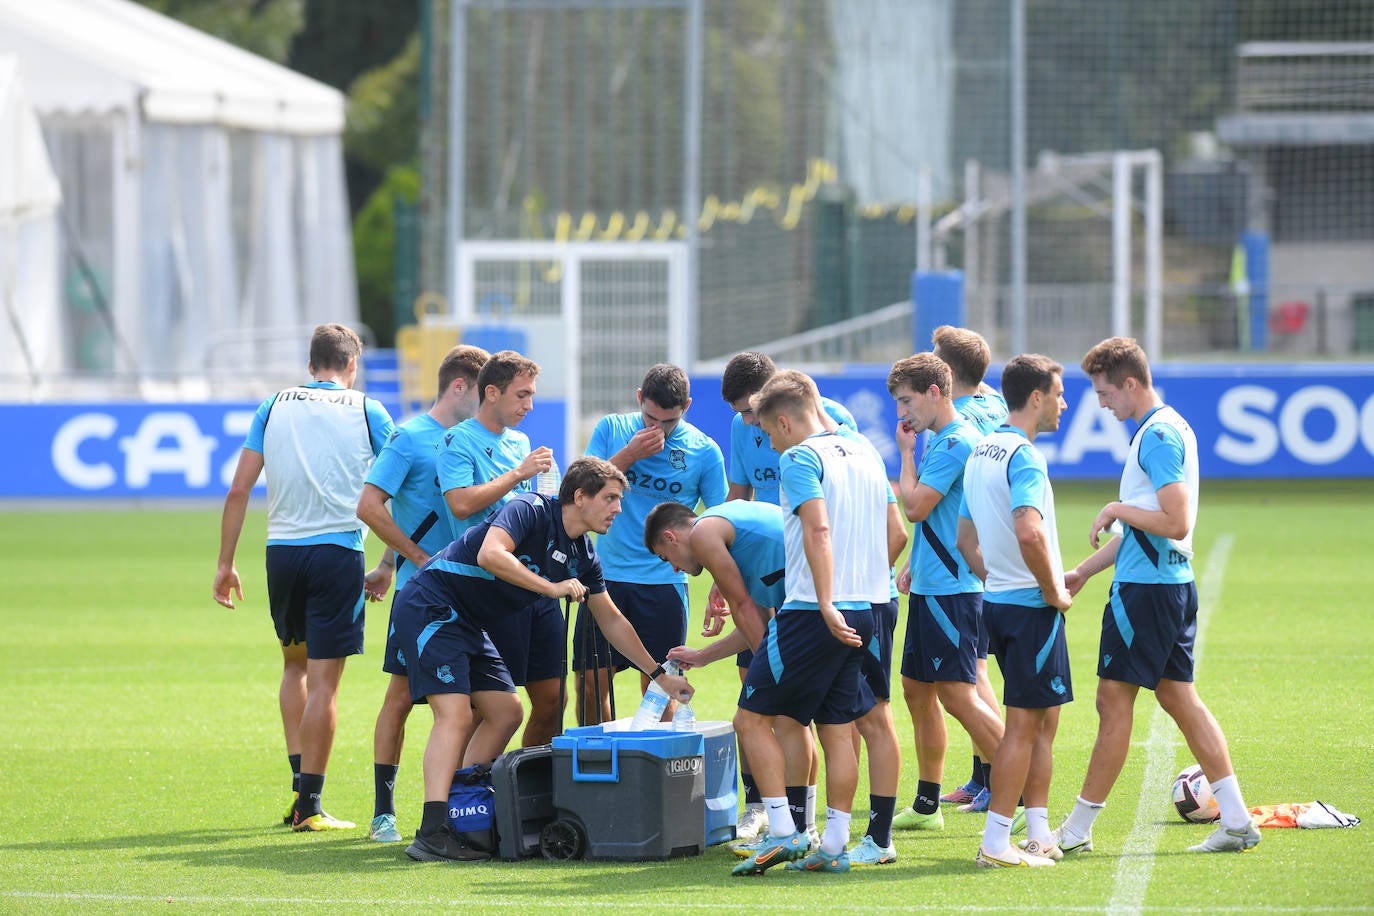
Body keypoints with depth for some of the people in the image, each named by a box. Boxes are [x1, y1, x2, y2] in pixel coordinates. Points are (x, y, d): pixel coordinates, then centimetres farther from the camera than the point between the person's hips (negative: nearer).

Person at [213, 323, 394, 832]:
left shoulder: (273, 407, 9)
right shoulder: (367, 412, 3)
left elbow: (238, 490, 5)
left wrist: (226, 562, 9)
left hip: (282, 551, 3)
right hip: (338, 550, -3)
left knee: (295, 664, 23)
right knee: (324, 681, -1)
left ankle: (298, 781, 17)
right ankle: (309, 805, 0)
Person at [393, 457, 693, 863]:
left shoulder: (582, 555, 7)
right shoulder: (529, 510, -17)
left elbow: (611, 620, 17)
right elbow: (490, 555, -34)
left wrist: (659, 674, 18)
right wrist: (551, 587, -30)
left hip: (467, 625, 10)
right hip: (430, 608, -10)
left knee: (505, 712, 8)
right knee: (455, 712, -20)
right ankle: (431, 835, -27)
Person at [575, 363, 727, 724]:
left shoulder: (704, 451, -1)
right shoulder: (612, 429, 4)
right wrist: (630, 454, -14)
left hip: (664, 583, -2)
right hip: (606, 574, 2)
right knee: (591, 682, 1)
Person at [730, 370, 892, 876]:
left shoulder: (800, 459, -8)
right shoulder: (865, 455, 15)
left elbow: (818, 531, -21)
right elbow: (894, 530, 18)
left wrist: (827, 606, -26)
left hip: (813, 612, -8)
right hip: (864, 608, 8)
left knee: (752, 717, 0)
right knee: (837, 728, 11)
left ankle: (782, 832, -7)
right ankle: (834, 844, 8)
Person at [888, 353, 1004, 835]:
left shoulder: (956, 442, -16)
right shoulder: (938, 439, 15)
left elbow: (916, 506, -19)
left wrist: (906, 451, -6)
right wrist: (912, 566, 17)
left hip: (950, 588, -10)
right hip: (930, 586, 10)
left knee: (957, 694, -12)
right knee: (917, 691, 13)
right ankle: (926, 804, 21)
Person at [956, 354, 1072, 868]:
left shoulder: (981, 453, 13)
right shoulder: (1024, 456, -16)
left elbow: (966, 538, 20)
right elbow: (1029, 533, -30)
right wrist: (1054, 592, -18)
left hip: (998, 600, 9)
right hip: (1031, 606, -9)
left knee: (1044, 720, 15)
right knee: (1024, 724, -5)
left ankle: (1040, 835, 18)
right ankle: (996, 843, -4)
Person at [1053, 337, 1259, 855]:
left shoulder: (1159, 436, -16)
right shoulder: (1161, 429, 16)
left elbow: (1177, 523, -24)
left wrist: (1118, 509, -14)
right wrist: (1084, 572, 23)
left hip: (1147, 590, -10)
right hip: (1171, 582, 10)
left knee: (1114, 699, -4)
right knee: (1178, 697, 10)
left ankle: (1078, 829, 2)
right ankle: (1236, 821, 8)